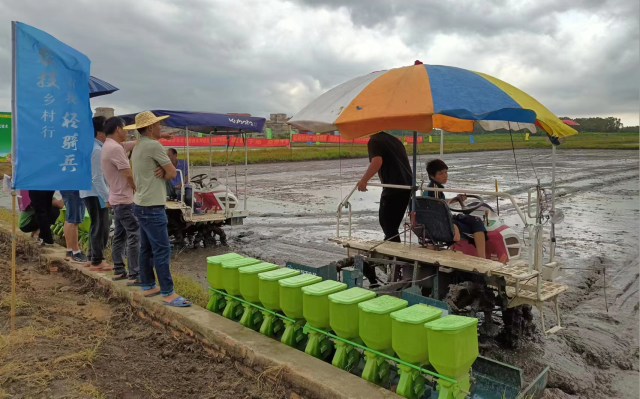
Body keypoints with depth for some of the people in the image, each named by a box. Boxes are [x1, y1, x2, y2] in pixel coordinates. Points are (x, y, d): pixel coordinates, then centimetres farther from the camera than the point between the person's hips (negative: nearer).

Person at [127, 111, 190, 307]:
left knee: (147, 248, 15)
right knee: (162, 250, -8)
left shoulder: (138, 147, 15)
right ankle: (168, 293, -5)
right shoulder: (153, 145, -15)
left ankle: (148, 286, 23)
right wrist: (163, 173, 6)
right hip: (152, 207, -10)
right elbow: (172, 172, -13)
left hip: (142, 204, 10)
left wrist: (160, 171, -8)